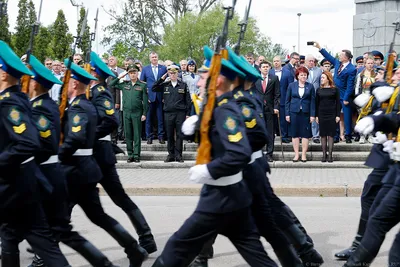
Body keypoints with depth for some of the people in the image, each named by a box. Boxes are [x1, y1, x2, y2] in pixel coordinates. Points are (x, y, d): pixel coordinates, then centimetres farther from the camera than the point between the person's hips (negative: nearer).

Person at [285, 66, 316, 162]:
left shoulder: (310, 86, 5)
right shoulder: (291, 86, 5)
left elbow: (313, 102, 4)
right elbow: (287, 100, 6)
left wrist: (312, 115, -3)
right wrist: (287, 114, -1)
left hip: (305, 113, 0)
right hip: (294, 113, 0)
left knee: (305, 134, 0)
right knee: (295, 134, 3)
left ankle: (304, 155, 8)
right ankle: (296, 154, 10)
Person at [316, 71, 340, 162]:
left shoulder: (335, 89, 1)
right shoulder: (319, 90, 7)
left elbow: (338, 103, 1)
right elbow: (316, 103, 8)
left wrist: (338, 115, -5)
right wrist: (316, 116, 2)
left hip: (332, 115, -2)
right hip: (322, 115, 2)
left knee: (330, 135, 0)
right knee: (323, 135, 4)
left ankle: (330, 155, 3)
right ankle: (324, 155, 8)